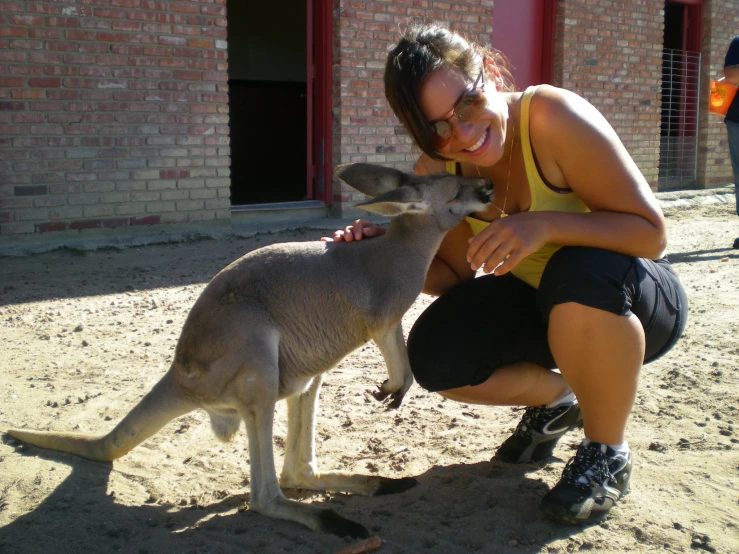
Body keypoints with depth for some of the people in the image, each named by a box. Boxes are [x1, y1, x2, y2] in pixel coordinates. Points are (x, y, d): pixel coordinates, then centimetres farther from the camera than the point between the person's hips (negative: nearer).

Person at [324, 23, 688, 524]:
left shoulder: (554, 117, -28)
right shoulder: (437, 170, -11)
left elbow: (651, 233, -25)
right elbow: (456, 276, -3)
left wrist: (546, 225, -40)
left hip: (639, 300, -4)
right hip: (537, 302, 5)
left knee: (580, 271, -39)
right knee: (434, 354, -18)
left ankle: (608, 454, -13)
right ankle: (554, 398, 13)